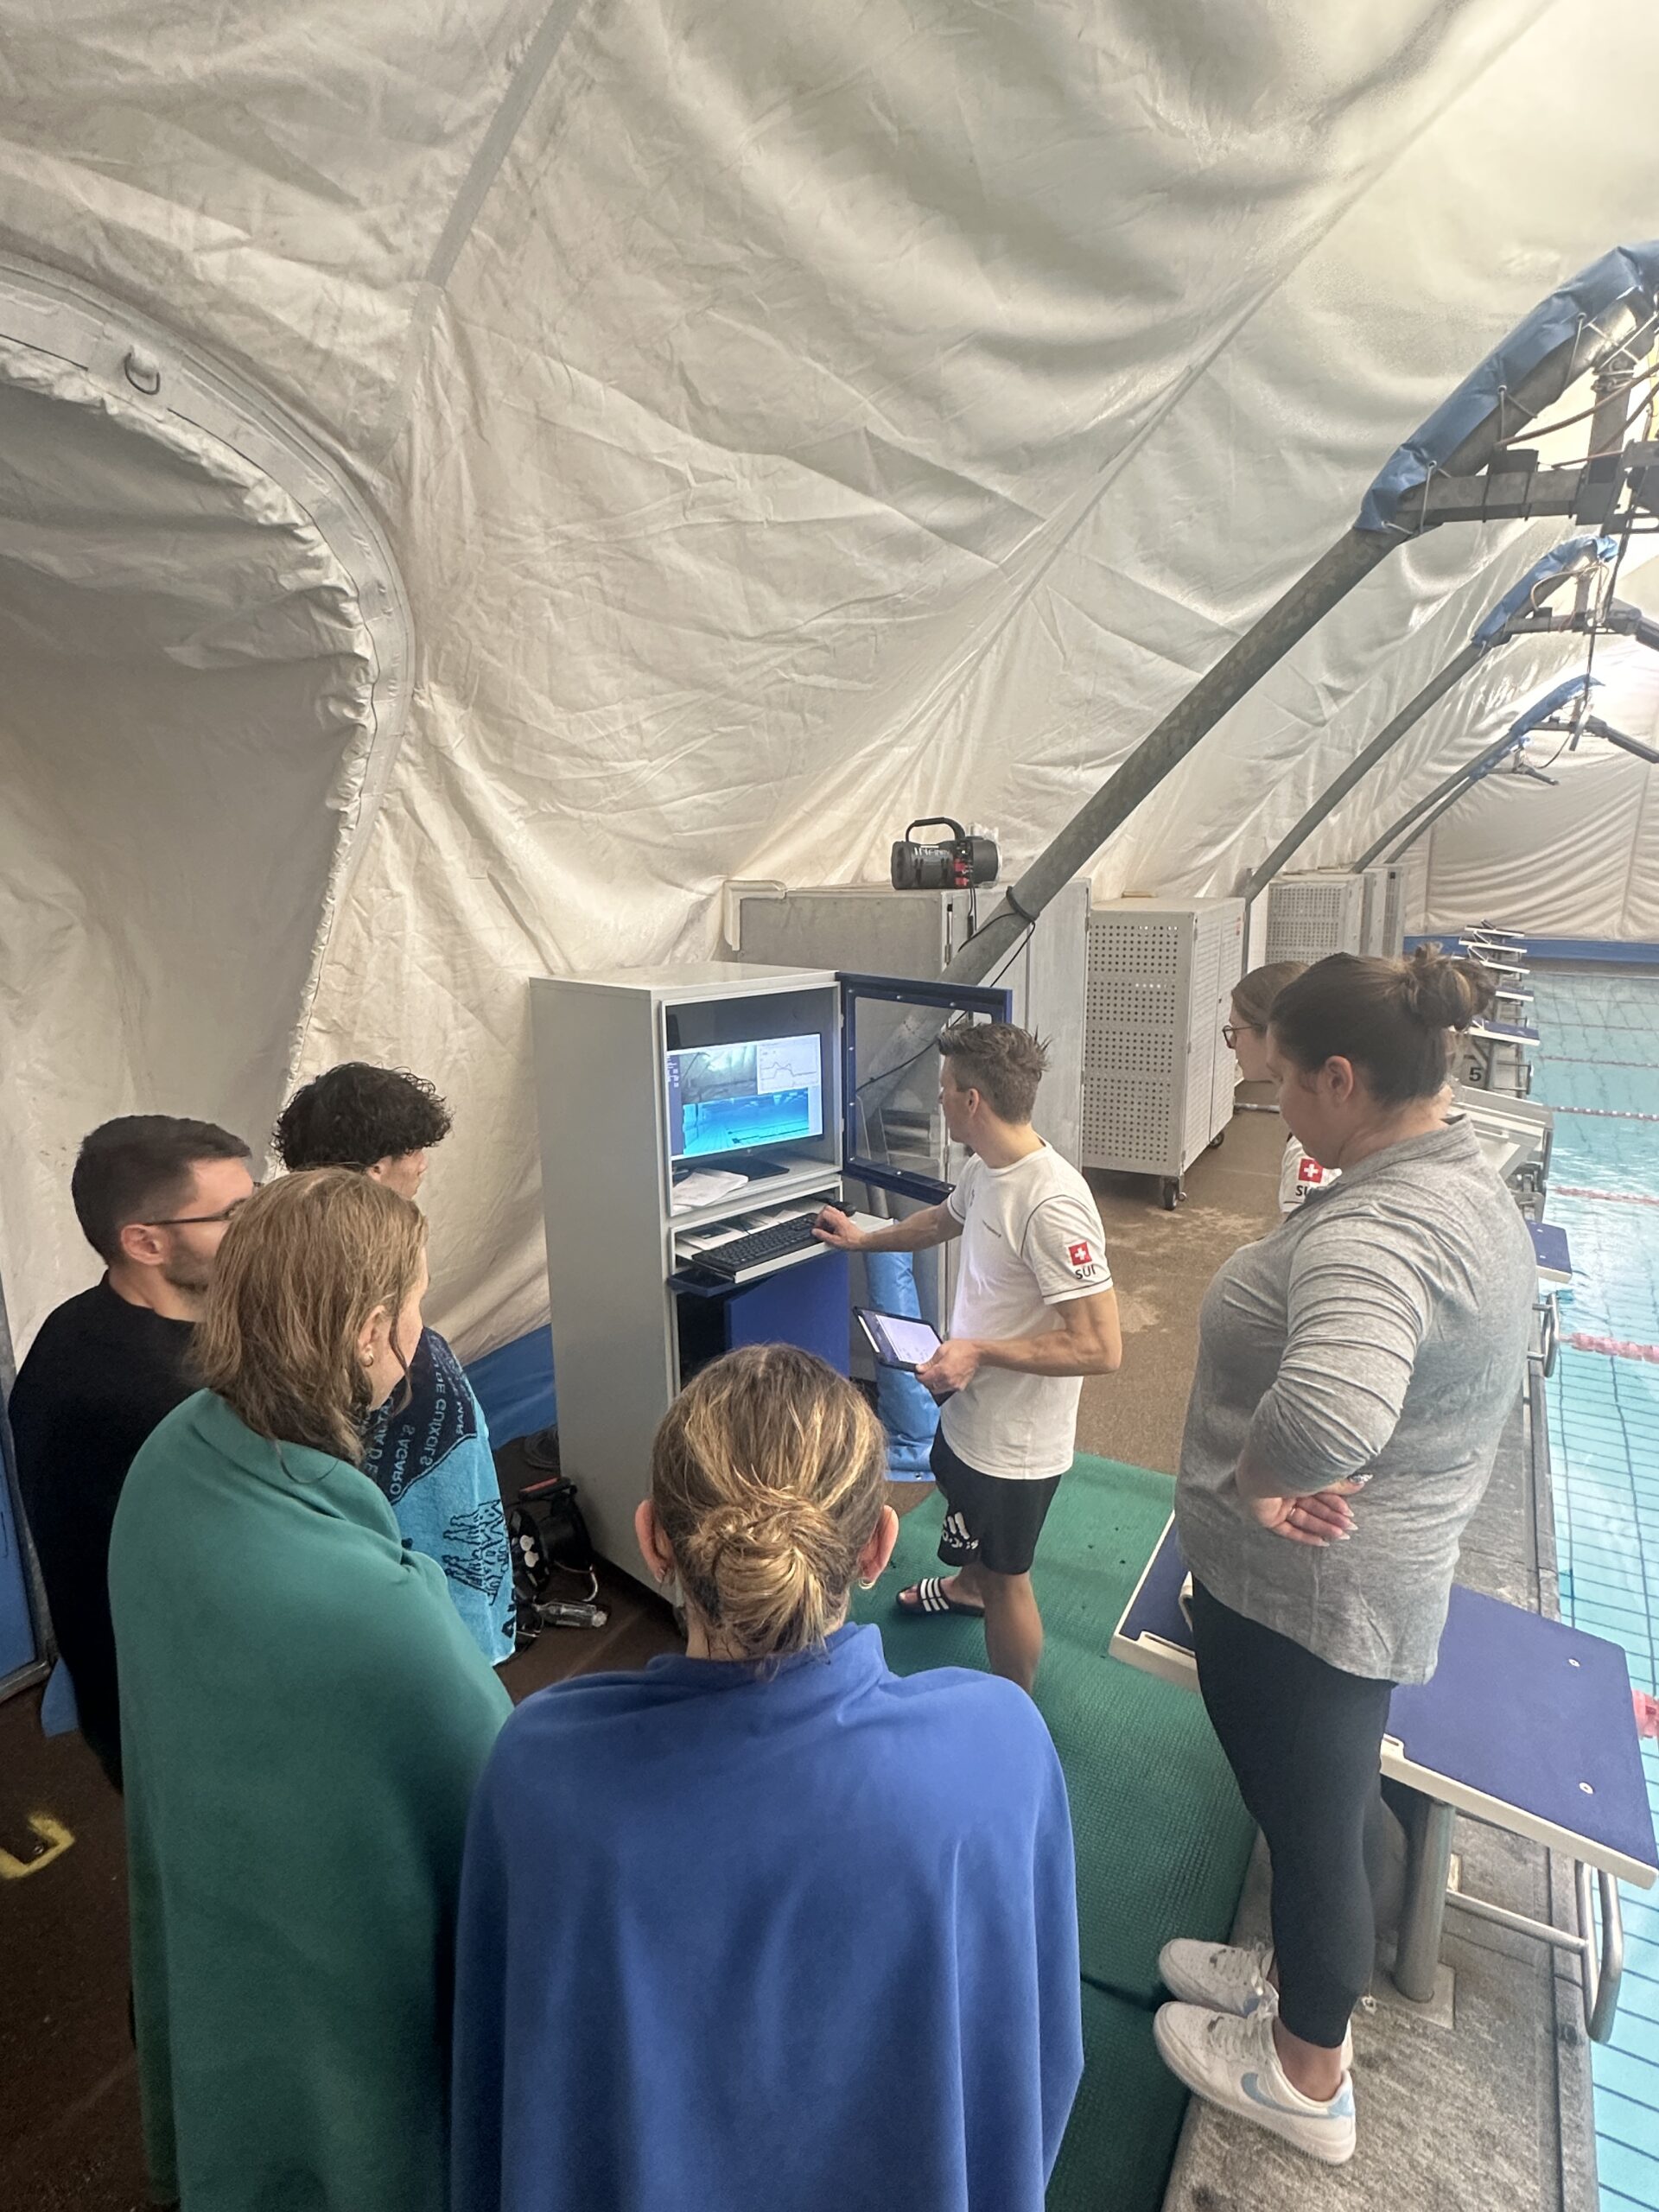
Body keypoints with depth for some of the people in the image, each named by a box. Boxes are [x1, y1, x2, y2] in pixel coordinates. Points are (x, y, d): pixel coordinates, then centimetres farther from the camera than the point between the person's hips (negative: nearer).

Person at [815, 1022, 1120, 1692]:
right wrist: (864, 1239, 29)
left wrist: (981, 1351, -30)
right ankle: (967, 1588, 67)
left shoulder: (1051, 1204, -34)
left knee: (1007, 1576, 12)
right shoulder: (985, 1169, -5)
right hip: (969, 1410, 9)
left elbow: (1101, 1348, -33)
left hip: (1015, 1440, -9)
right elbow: (943, 1220, 19)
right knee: (964, 1505, 35)